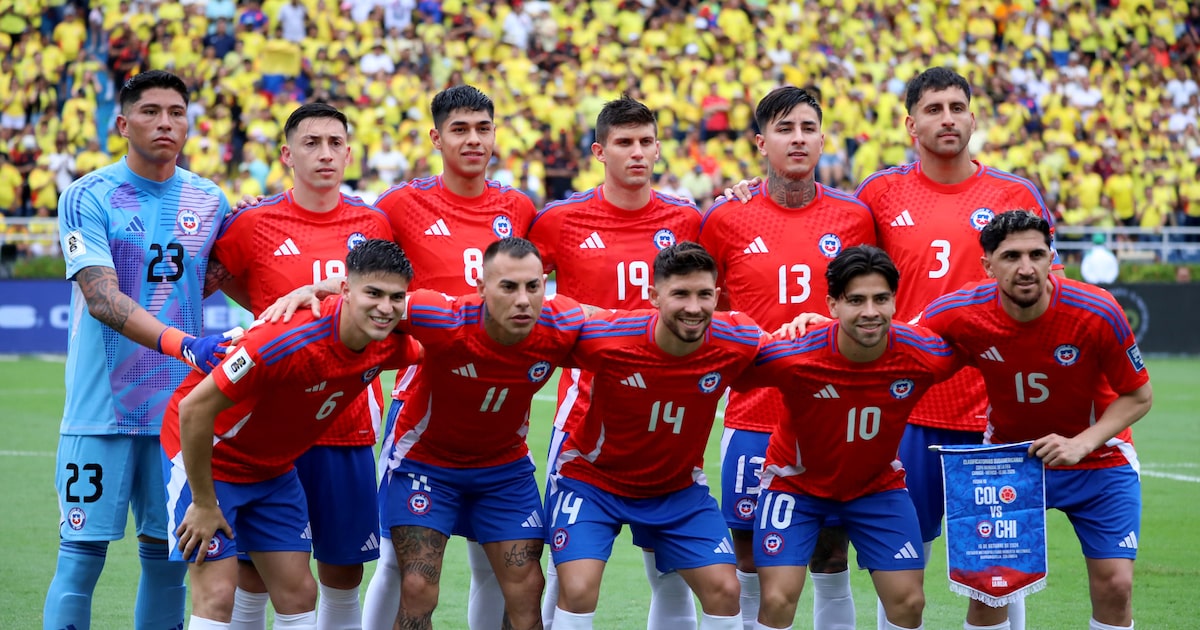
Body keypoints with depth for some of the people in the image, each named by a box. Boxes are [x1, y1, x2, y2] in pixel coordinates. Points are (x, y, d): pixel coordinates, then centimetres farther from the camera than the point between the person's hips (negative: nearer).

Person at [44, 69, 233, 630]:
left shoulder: (209, 201, 8)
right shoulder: (87, 198, -5)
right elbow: (102, 299, -17)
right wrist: (180, 342, -31)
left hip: (179, 410, 4)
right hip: (101, 410, -4)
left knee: (167, 557, 7)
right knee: (80, 558, -5)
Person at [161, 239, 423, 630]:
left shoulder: (392, 344, -15)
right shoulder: (290, 339, -35)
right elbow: (194, 408, -29)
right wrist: (203, 504, -22)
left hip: (275, 467, 7)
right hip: (207, 454, -7)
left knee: (298, 595, 2)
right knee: (217, 594, -14)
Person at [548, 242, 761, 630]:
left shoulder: (736, 343, -22)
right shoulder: (606, 337, -30)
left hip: (678, 488, 3)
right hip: (591, 478, -3)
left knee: (724, 590, -5)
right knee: (578, 592, -18)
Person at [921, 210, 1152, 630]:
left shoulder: (1097, 312, -26)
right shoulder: (957, 314, -22)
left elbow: (1139, 396, -13)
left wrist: (1082, 443, -26)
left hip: (1097, 456, -1)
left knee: (1115, 584, -9)